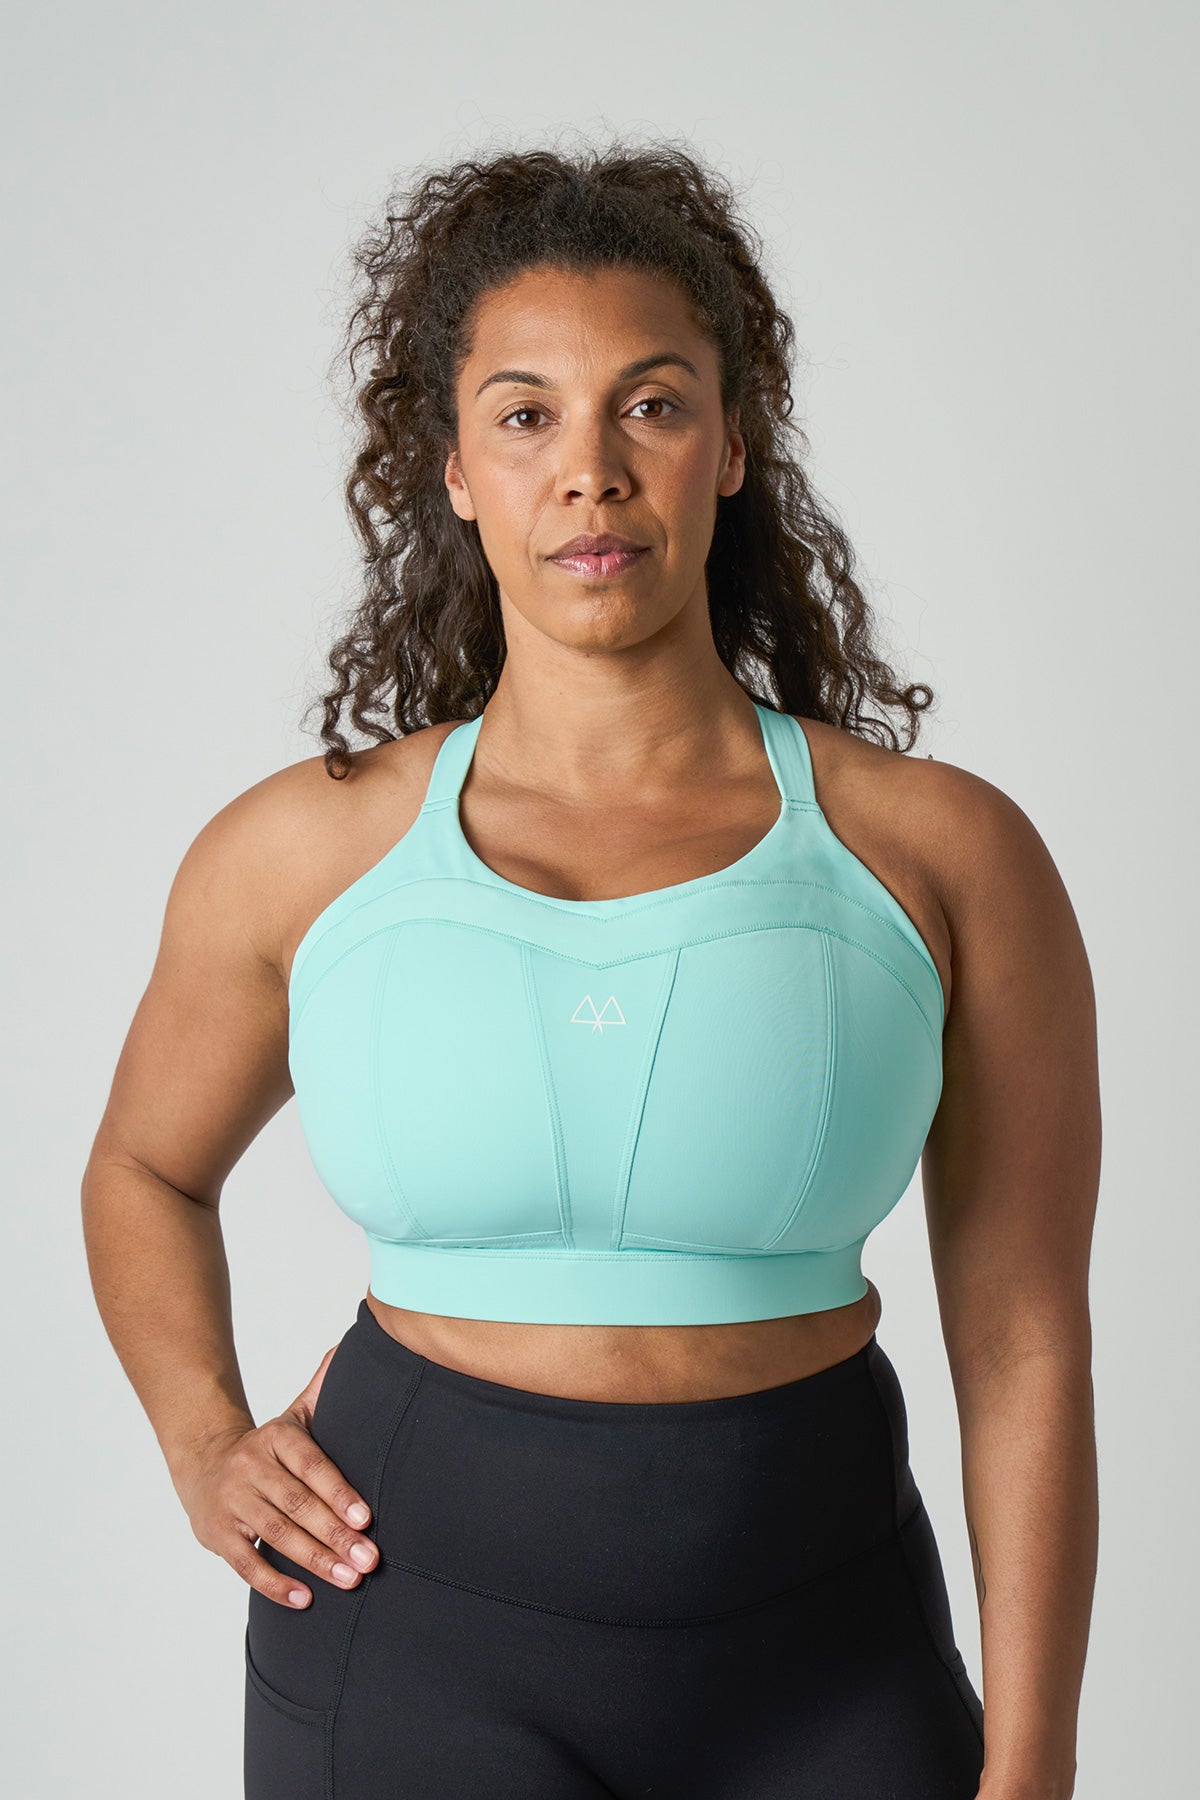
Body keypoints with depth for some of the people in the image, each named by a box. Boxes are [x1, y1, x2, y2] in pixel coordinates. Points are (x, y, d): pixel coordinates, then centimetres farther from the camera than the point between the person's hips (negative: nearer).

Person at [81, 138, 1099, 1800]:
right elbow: (146, 1172, 17)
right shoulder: (304, 851, -1)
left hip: (818, 1649, 0)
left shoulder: (942, 855, -5)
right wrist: (204, 1446, 2)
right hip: (414, 1622, 0)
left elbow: (1025, 1349, -2)